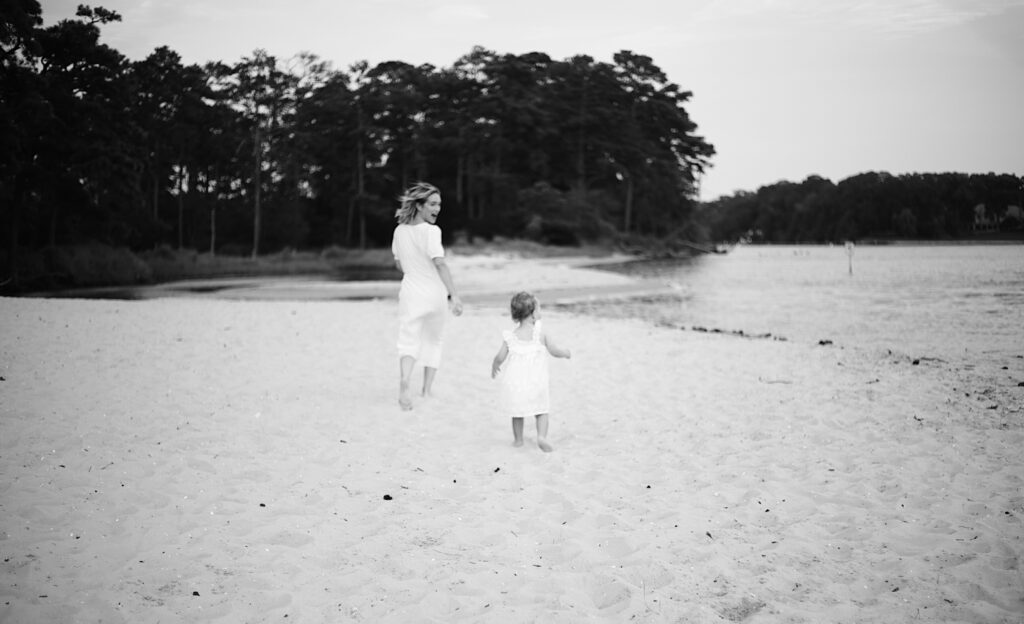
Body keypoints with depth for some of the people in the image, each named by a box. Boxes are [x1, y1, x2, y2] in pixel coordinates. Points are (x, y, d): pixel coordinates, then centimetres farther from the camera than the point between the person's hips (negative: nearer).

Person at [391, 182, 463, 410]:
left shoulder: (400, 231, 2)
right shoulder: (431, 231, -15)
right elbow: (440, 264, -25)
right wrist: (454, 295, -28)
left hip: (411, 293, 2)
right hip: (436, 294, -2)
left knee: (408, 341, 2)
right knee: (433, 341, 19)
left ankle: (404, 379, -27)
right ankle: (427, 389, 20)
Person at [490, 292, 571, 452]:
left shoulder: (510, 336, -4)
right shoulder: (540, 332, -9)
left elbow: (500, 358, -3)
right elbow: (555, 351, -3)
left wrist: (494, 367, 19)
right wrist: (566, 353, 18)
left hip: (514, 382, 2)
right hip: (536, 382, -2)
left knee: (517, 412, 18)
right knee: (542, 411, 10)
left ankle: (518, 439, 27)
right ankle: (541, 436, -9)